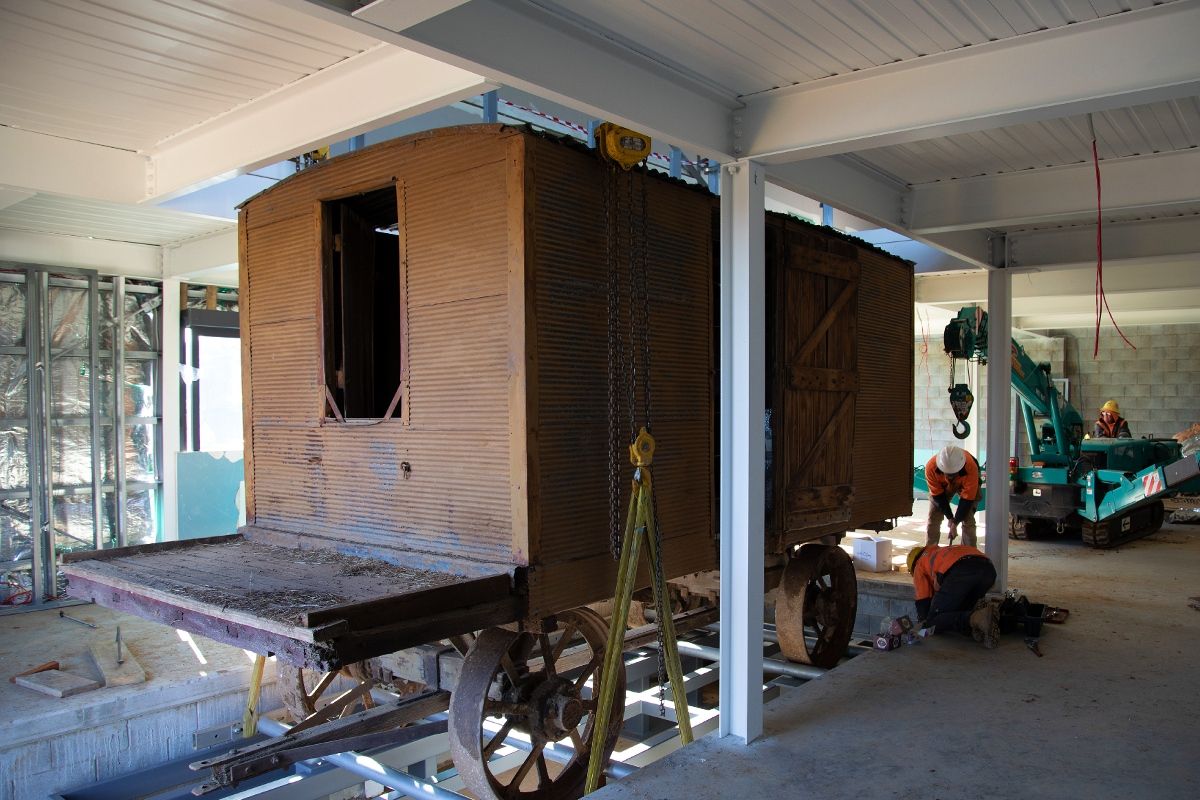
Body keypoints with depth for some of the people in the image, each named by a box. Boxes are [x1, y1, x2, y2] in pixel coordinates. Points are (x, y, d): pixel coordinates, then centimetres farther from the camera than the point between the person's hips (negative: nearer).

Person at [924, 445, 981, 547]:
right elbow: (938, 496, -24)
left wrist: (956, 522, -29)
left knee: (968, 520, -11)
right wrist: (950, 518, -21)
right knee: (933, 518, -4)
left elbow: (967, 499, -32)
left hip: (966, 485, -1)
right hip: (941, 486, 1)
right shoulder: (931, 467, -38)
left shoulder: (971, 468, -42)